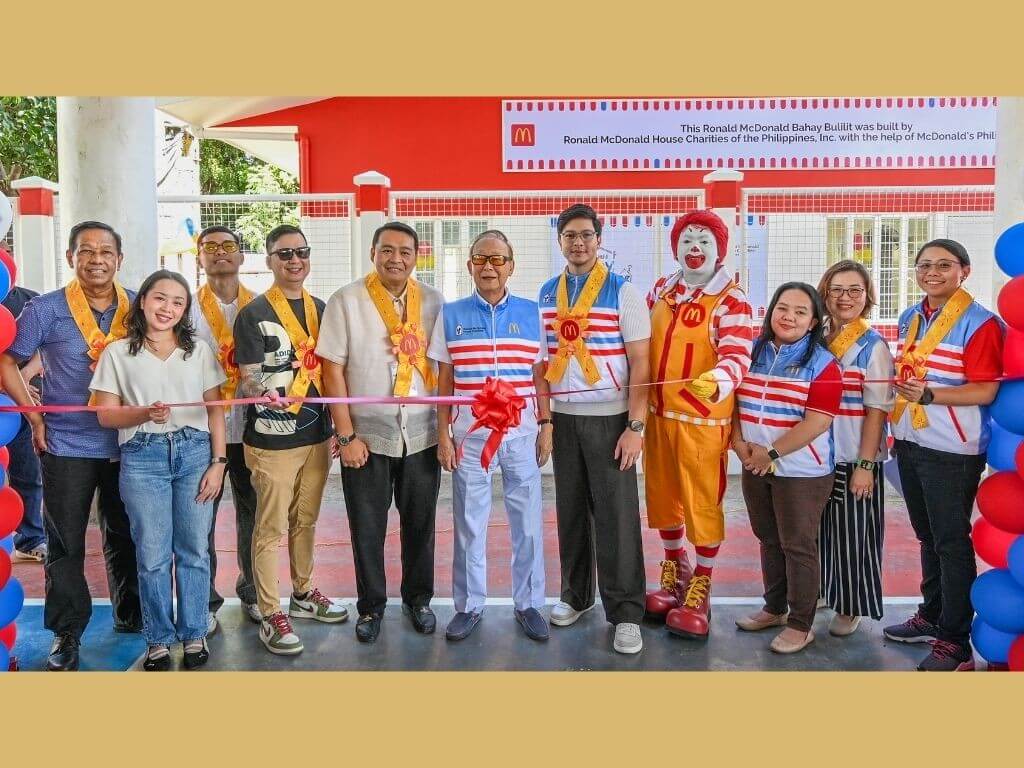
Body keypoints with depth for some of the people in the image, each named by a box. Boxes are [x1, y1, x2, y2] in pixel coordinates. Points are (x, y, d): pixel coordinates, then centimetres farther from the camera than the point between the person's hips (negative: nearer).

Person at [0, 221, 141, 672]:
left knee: (125, 537, 15)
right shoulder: (45, 309, -4)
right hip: (66, 446, -2)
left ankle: (131, 616, 33)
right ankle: (67, 634, 18)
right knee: (65, 545, 5)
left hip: (127, 444, 2)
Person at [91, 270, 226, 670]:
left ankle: (193, 634, 18)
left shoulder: (199, 350, 10)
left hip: (194, 450, 1)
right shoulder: (118, 352, 6)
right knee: (152, 553, 2)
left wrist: (218, 462, 2)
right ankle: (159, 638, 17)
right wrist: (145, 414, -16)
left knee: (193, 549, 5)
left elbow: (215, 410, 9)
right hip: (142, 456, -1)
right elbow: (106, 414, 4)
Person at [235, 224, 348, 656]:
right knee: (271, 528, 1)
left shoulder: (321, 310, 12)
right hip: (272, 439, -6)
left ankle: (302, 594, 34)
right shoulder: (253, 314, -6)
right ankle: (270, 616, 11)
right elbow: (248, 378, -10)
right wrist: (265, 393, -34)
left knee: (305, 521, 18)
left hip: (317, 435, 6)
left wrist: (338, 427, 13)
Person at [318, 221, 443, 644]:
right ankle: (371, 606, 28)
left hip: (422, 434, 2)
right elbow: (333, 370, -5)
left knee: (420, 523, 13)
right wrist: (347, 435, -8)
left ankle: (417, 598, 33)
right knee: (367, 528, 8)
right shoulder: (346, 301, -4)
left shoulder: (433, 301, 3)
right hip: (366, 435, -2)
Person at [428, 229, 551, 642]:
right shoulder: (451, 315, 3)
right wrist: (443, 434, 1)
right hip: (468, 433, 0)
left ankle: (528, 603, 24)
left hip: (521, 432, 0)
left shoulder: (531, 312, 4)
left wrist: (546, 426, 2)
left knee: (528, 523, 8)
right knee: (469, 524, 9)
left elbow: (540, 375, 7)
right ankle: (469, 605, 24)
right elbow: (445, 380, 4)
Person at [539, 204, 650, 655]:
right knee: (571, 510, 12)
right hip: (563, 418, 4)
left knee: (616, 515, -1)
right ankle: (575, 593, 28)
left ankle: (625, 613, 10)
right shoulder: (546, 294, 8)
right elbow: (542, 360, 12)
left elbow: (639, 364, -6)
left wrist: (635, 427, -13)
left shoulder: (624, 292, -4)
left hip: (609, 419, -4)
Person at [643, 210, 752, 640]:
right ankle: (674, 571, 39)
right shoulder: (660, 291, 9)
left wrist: (714, 381, -41)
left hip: (703, 418, -5)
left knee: (704, 502, 3)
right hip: (657, 414, 6)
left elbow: (737, 356, -21)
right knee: (662, 495, 16)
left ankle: (700, 588, 23)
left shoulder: (731, 300, -9)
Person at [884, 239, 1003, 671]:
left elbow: (986, 391, -18)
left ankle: (956, 643, 11)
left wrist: (928, 395, -28)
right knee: (928, 536, 18)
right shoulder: (909, 319, 10)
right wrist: (896, 427, 16)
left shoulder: (979, 323, -13)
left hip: (952, 451, -7)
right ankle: (931, 617, 33)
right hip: (910, 444, 7)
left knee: (952, 542, 0)